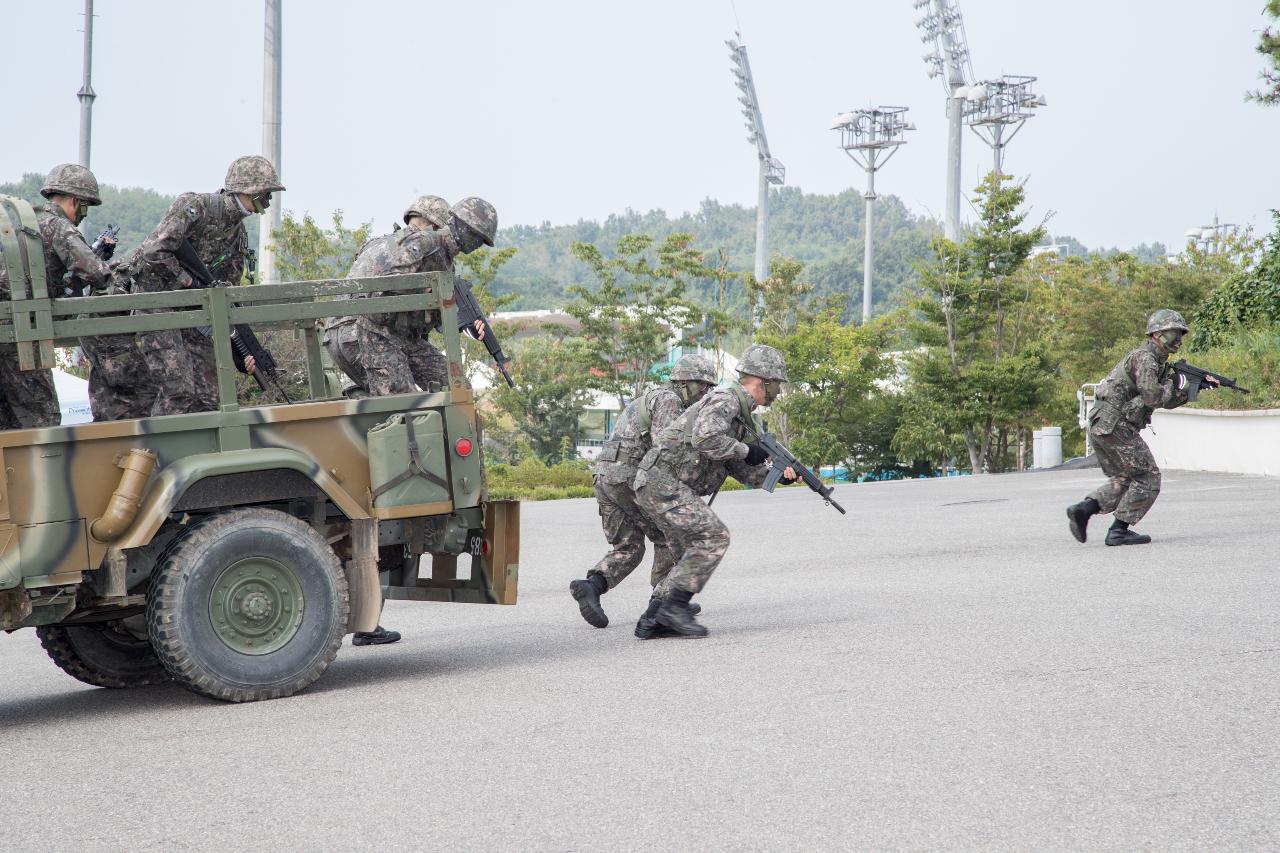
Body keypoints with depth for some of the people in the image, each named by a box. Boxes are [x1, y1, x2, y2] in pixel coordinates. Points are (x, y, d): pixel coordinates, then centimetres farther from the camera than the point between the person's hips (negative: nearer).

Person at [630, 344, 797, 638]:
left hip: (658, 485, 10)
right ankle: (675, 605, -14)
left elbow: (745, 471, 17)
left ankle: (652, 621, 5)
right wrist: (746, 451, -15)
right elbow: (706, 438, -29)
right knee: (714, 536, -13)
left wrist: (779, 473, 0)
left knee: (695, 552, 9)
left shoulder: (741, 416, 20)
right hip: (661, 480, -10)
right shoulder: (725, 399, -11)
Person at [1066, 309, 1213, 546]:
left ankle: (1083, 509, 5)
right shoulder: (1144, 358, -11)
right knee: (1148, 478, -2)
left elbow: (1168, 401, 21)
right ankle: (1118, 531, -2)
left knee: (1125, 479, 18)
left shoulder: (1158, 362, 20)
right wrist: (1175, 384, -5)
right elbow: (1152, 397, -22)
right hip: (1114, 426, -10)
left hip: (1100, 426, 10)